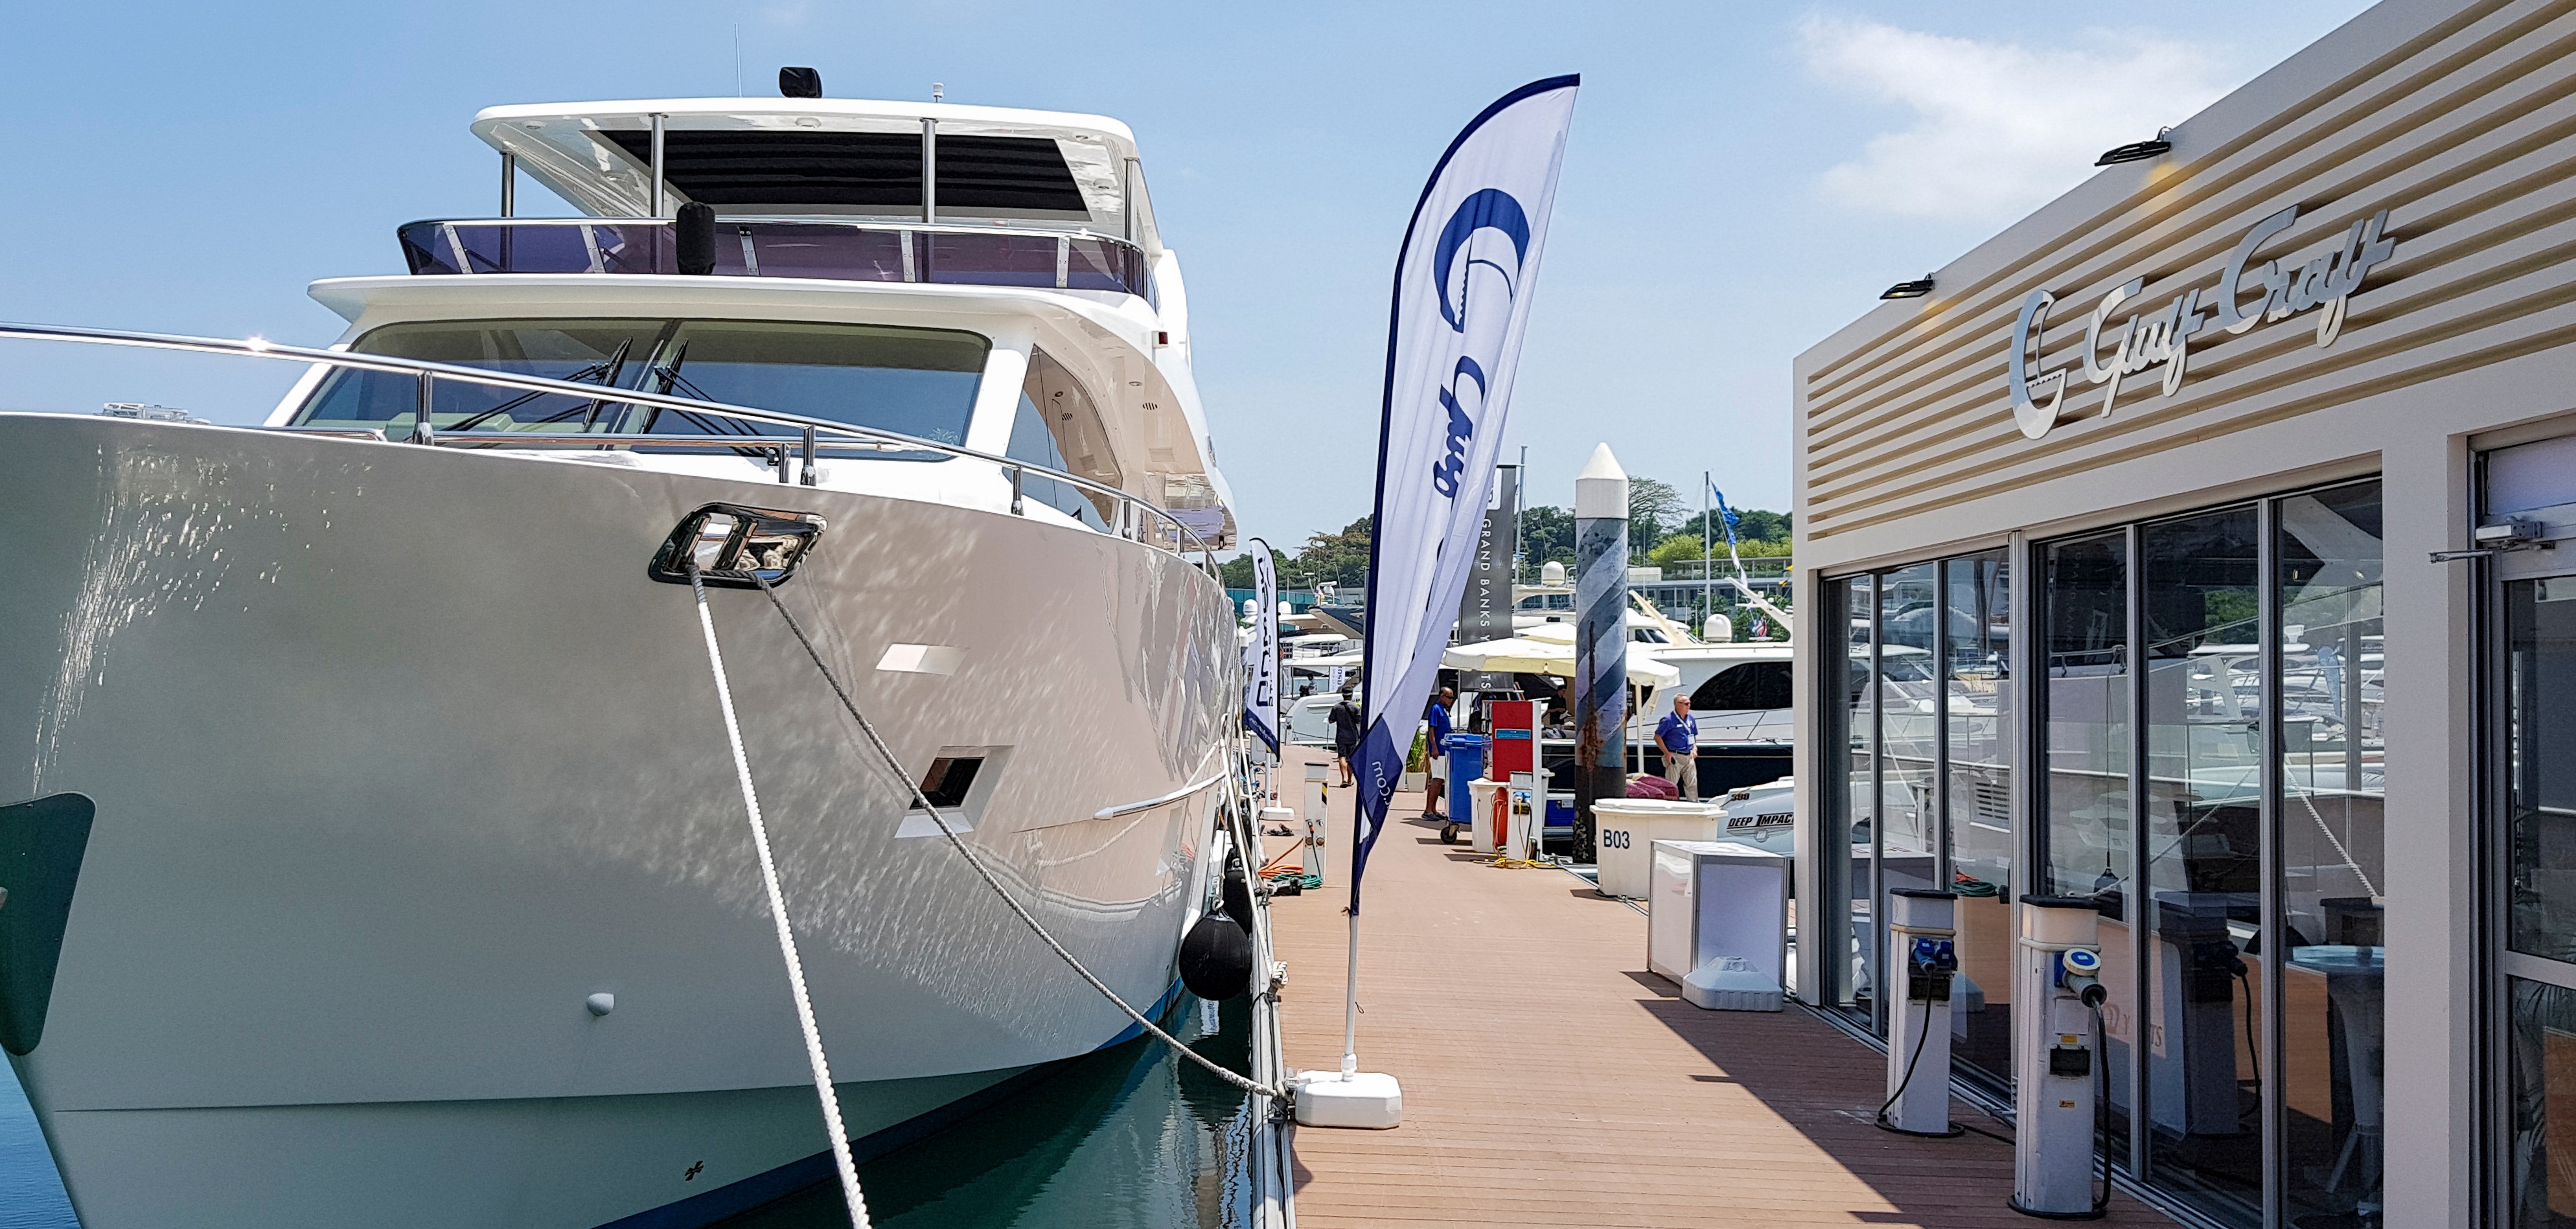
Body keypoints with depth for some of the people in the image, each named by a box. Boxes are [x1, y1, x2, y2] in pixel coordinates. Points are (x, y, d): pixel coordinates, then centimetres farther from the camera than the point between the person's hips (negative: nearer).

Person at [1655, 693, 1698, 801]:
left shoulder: (1690, 718, 10)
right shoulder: (1668, 719, -12)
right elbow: (1657, 737, -11)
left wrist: (1694, 748, 7)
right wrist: (1667, 753, -15)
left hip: (1689, 757, 6)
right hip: (1675, 757, -6)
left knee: (1692, 784, 9)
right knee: (1672, 785, -1)